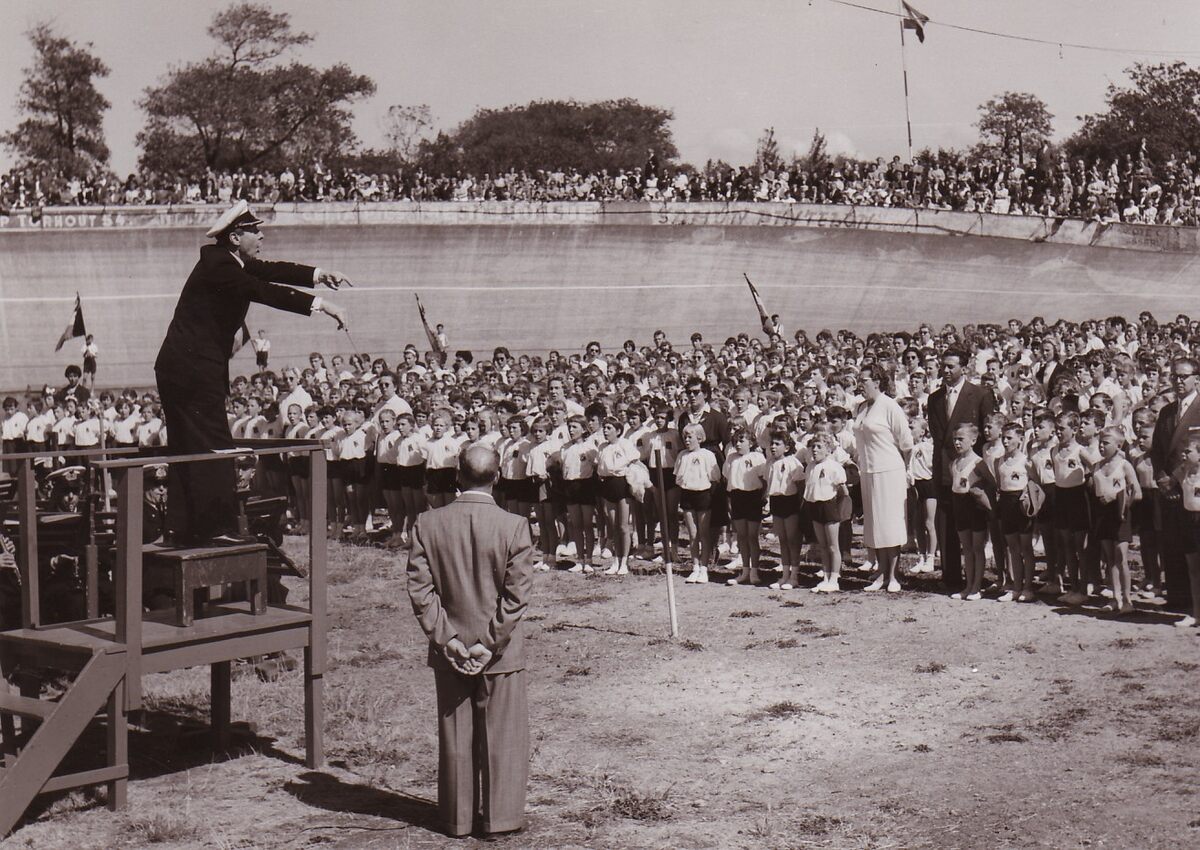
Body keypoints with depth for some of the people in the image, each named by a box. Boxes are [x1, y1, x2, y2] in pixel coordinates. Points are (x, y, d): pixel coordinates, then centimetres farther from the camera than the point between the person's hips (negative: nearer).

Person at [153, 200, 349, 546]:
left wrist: (319, 275, 4)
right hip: (195, 369, -11)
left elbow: (272, 271, 12)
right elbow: (265, 293, -26)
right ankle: (216, 526, -7)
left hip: (180, 368, 11)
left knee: (187, 447, 12)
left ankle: (182, 527, 17)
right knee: (213, 445, -8)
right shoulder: (220, 267, -18)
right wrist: (320, 305, -27)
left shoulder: (228, 262, 11)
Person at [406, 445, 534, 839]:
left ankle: (457, 818, 22)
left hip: (449, 649, 2)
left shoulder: (428, 524, -6)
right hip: (501, 654, -2)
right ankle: (501, 816, 16)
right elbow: (517, 595, -14)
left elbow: (419, 589, -7)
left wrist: (446, 638, -5)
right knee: (502, 734, 10)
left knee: (455, 736, 13)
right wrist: (490, 644, -9)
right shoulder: (513, 526, -13)